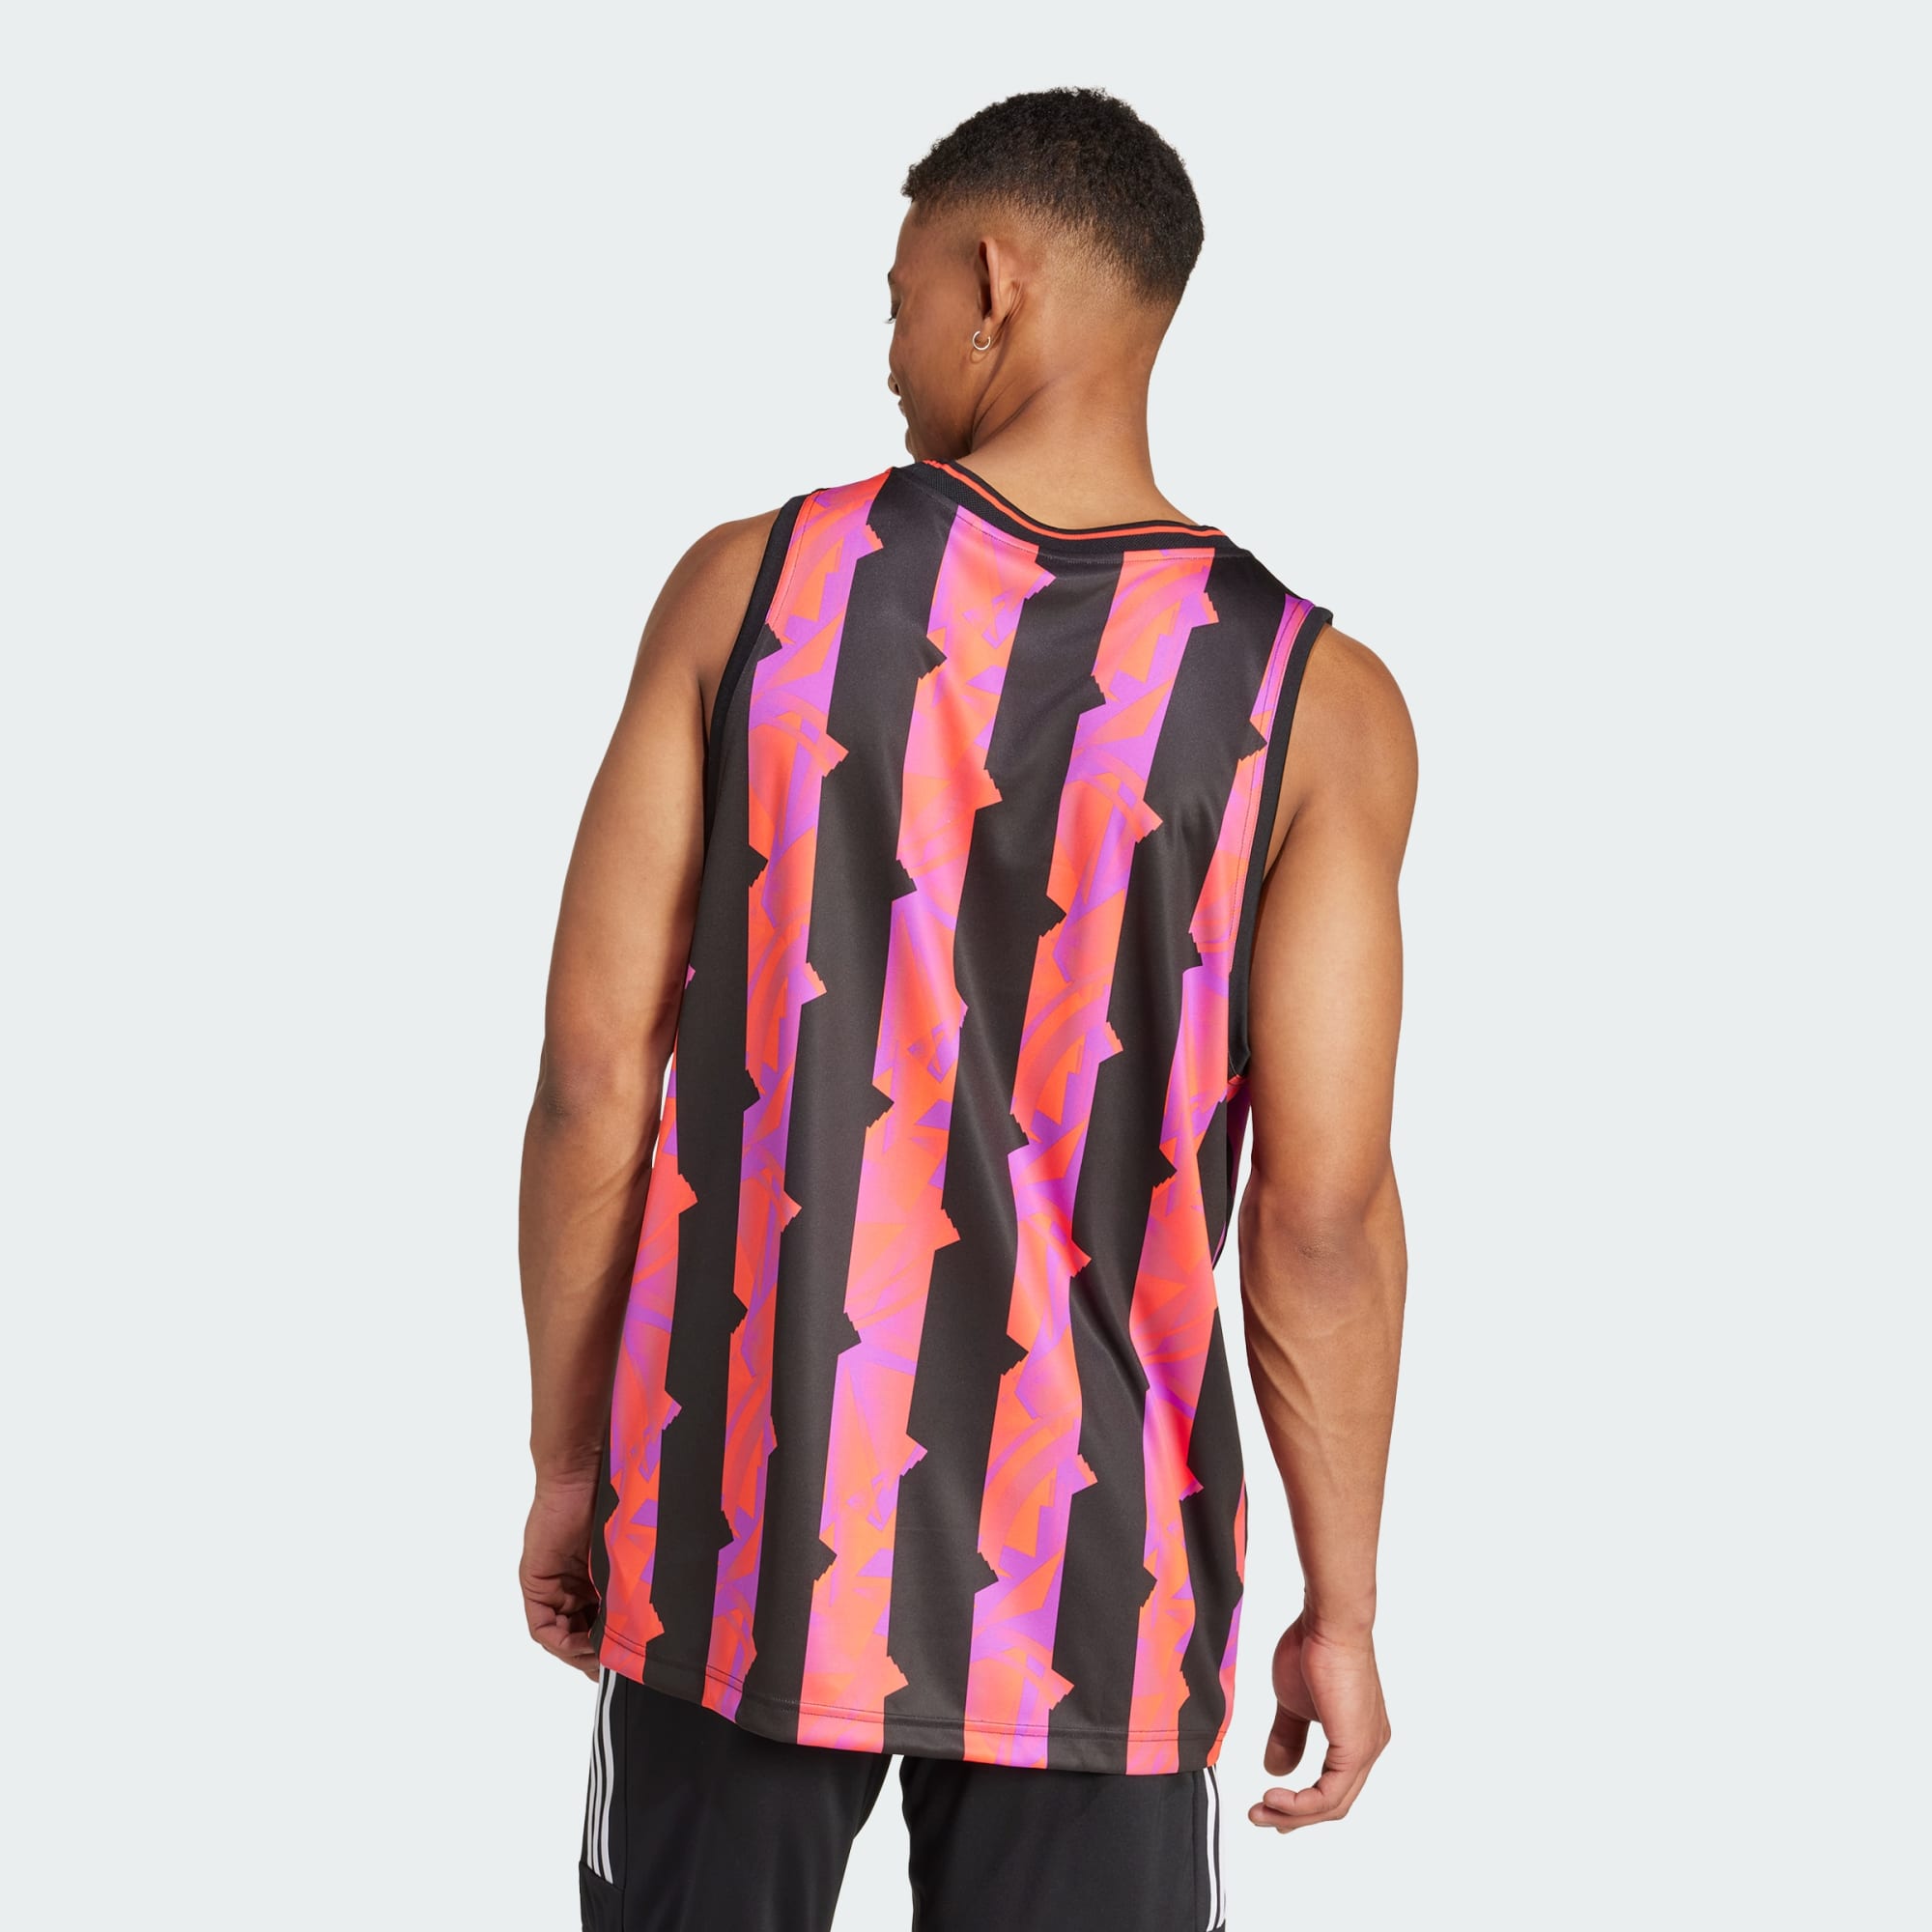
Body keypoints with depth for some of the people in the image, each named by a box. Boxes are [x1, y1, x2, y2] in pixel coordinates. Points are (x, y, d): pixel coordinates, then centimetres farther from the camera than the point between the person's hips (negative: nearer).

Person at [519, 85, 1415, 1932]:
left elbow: (594, 1076, -5)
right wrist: (1340, 1608, 1)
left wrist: (566, 1461, 7)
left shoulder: (753, 588, -6)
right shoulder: (1315, 705, -8)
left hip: (744, 1526, 1)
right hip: (1084, 1578, -1)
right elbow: (1320, 1220, -11)